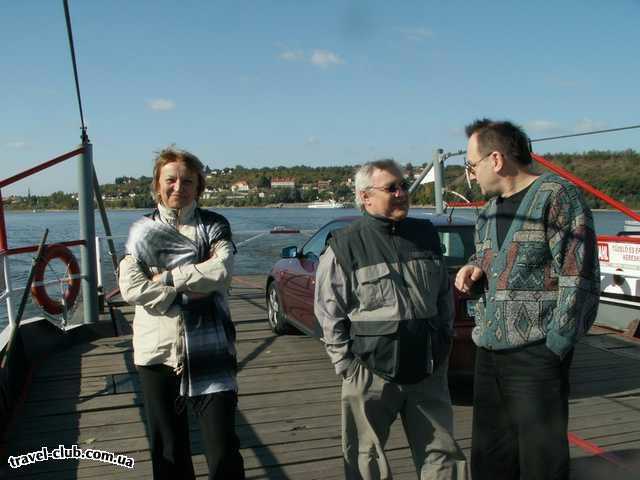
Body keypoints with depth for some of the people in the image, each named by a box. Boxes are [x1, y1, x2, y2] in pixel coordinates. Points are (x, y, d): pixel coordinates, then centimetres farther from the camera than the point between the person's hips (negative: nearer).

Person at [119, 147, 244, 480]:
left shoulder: (215, 225, 4)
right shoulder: (142, 230, 7)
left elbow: (221, 271, -15)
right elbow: (130, 287, -6)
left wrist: (165, 278, -10)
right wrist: (187, 291, -12)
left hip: (208, 350, -2)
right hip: (157, 351, 2)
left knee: (223, 448, -1)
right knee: (167, 449, 14)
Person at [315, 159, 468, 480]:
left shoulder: (426, 235, 8)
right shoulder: (344, 247, -7)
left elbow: (445, 296, 17)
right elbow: (329, 314, -5)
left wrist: (444, 343, 13)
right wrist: (348, 365, -6)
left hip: (429, 372, 4)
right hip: (370, 374, -3)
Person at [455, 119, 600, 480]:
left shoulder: (557, 196, -7)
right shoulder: (490, 210, 17)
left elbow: (580, 277, -12)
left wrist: (555, 345, -15)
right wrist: (475, 267, 6)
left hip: (536, 351, -7)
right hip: (489, 351, 8)